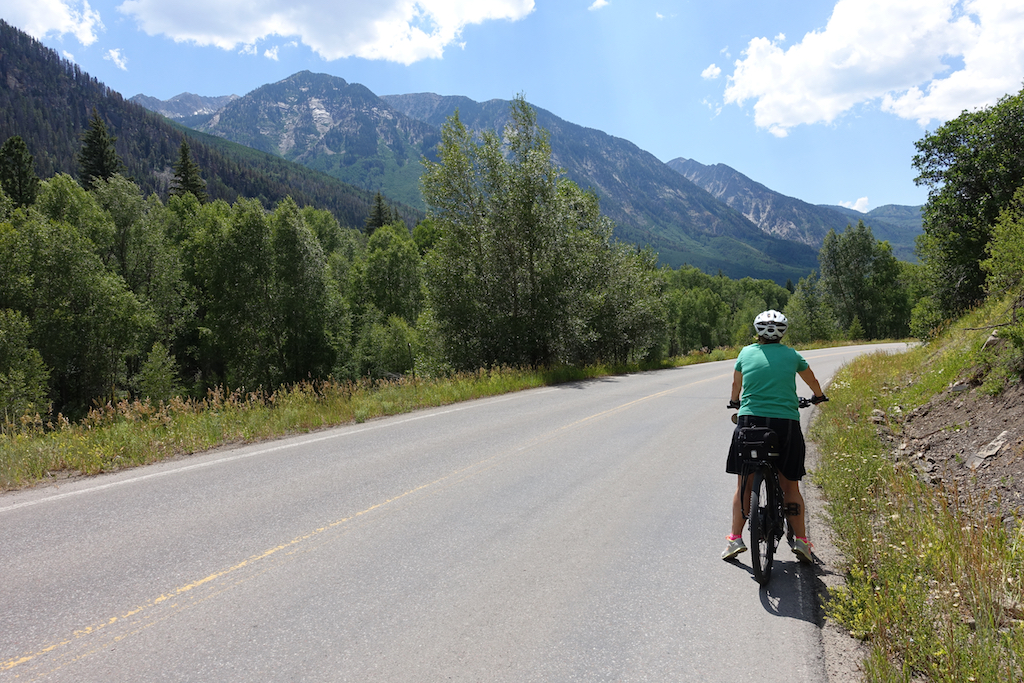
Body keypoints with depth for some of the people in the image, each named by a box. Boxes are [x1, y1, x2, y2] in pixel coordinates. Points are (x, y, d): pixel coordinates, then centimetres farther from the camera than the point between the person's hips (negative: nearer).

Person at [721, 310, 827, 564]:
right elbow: (812, 381, 27)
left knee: (743, 485, 9)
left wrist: (736, 402, 46)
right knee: (790, 486, 11)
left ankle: (735, 538, 7)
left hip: (750, 420, 0)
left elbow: (736, 385, 24)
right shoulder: (791, 355, 8)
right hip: (786, 423, 0)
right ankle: (800, 540, 9)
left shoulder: (746, 353, 8)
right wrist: (818, 396, 49)